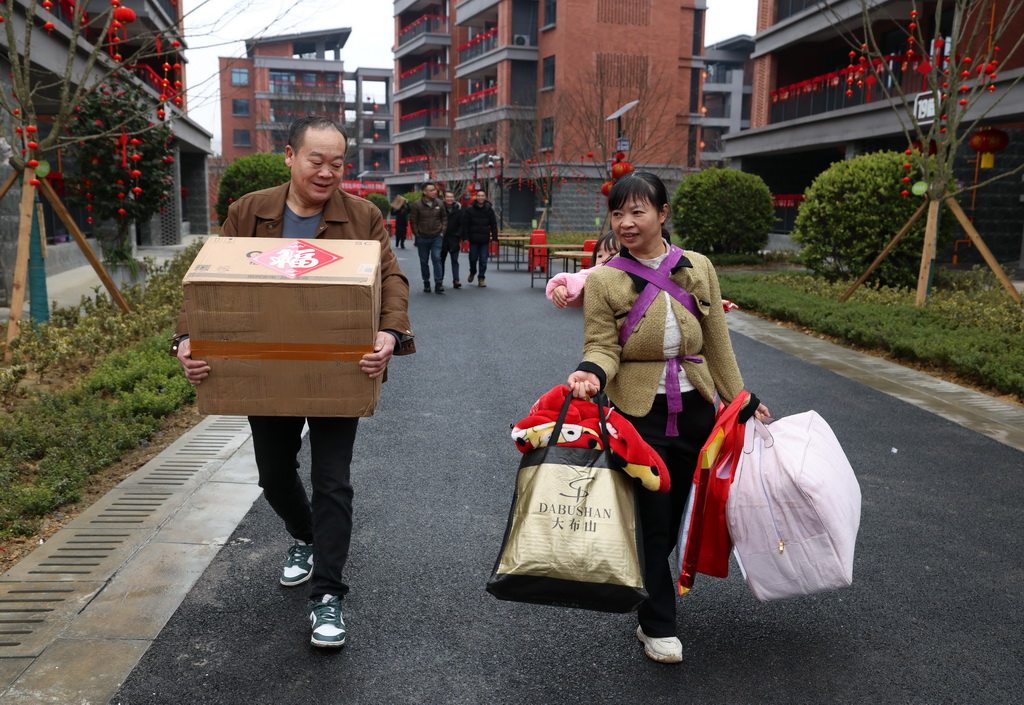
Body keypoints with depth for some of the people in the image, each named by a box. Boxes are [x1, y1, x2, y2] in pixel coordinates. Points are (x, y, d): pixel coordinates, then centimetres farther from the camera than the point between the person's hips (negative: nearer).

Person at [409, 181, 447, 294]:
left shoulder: (439, 204, 1)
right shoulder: (417, 205, -7)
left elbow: (444, 218, 11)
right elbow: (413, 222, -2)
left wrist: (442, 231, 2)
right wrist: (417, 235, -5)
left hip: (437, 237, 1)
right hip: (422, 238, 0)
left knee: (436, 258, -10)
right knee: (424, 261, 8)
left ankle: (439, 283, -8)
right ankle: (426, 283, 20)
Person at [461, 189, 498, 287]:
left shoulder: (489, 210, 3)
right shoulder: (469, 210, -1)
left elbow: (493, 225, 5)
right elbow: (465, 224, 0)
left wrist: (494, 238, -1)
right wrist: (465, 237, -7)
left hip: (485, 240, 0)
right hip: (473, 239, 0)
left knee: (483, 260, -1)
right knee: (473, 258, 7)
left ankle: (482, 278, 9)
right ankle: (472, 272, 35)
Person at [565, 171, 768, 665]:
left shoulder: (698, 269, 2)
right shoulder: (604, 280, -6)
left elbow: (717, 343, 8)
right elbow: (603, 348, -8)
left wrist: (741, 401, 11)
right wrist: (593, 373, -31)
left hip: (695, 411, 4)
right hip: (639, 415, -3)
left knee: (676, 511, 15)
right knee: (654, 517, 2)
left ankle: (652, 584, 41)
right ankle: (657, 627, 19)